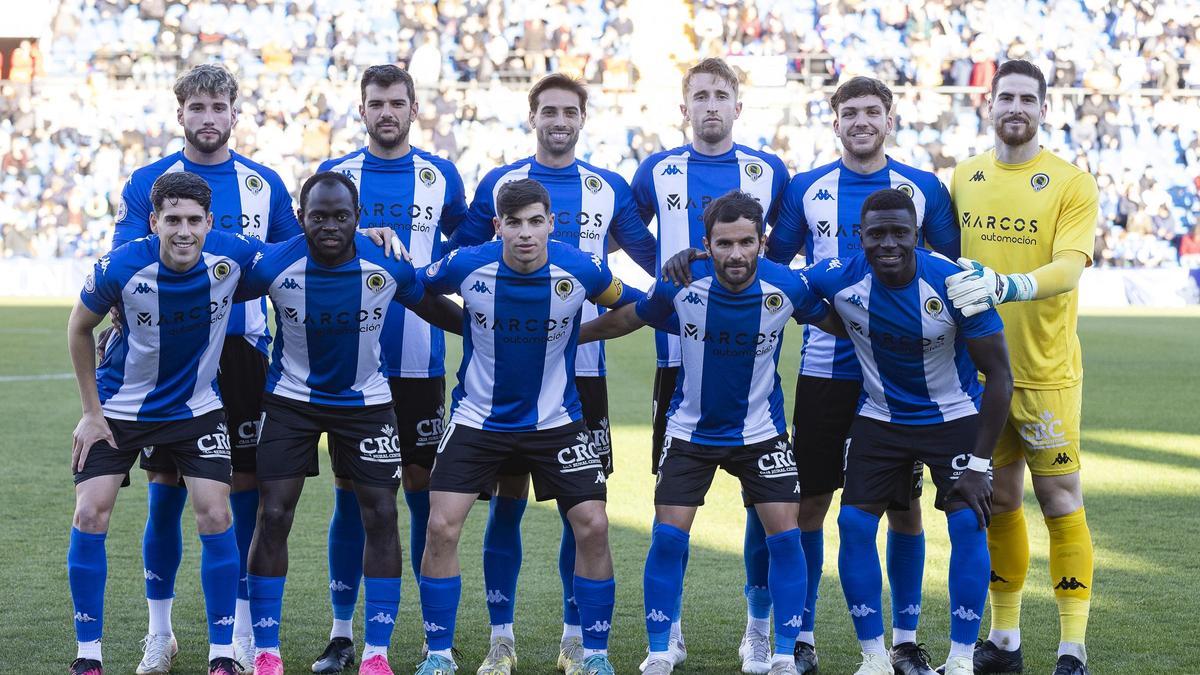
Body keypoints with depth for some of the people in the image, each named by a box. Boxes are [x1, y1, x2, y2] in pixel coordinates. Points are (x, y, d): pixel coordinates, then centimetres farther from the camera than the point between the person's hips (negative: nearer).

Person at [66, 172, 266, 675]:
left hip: (197, 408, 1)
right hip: (119, 408, -1)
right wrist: (92, 412, -4)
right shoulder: (120, 268, -24)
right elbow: (79, 329, -6)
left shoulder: (232, 255, -20)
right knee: (90, 516, -8)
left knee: (215, 516, -7)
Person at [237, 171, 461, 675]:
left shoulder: (388, 265, -17)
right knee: (273, 516, -7)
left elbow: (434, 309, 2)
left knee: (381, 516, -3)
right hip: (291, 400, -1)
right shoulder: (274, 264, -20)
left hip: (366, 401, 1)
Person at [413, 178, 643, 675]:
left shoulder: (581, 270, -14)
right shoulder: (466, 266, -15)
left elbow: (634, 305, 4)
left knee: (592, 527, -7)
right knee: (442, 527, -10)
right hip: (478, 419, 0)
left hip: (556, 420, 0)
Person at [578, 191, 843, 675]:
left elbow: (834, 322, 2)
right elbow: (626, 319, 1)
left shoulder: (787, 286, -19)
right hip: (690, 430, 0)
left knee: (785, 535, -7)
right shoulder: (681, 285, -19)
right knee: (668, 537, -7)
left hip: (761, 432, 0)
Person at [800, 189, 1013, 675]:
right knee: (854, 523, -7)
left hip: (954, 417, -2)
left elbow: (999, 374, -18)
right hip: (880, 418, 2)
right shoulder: (839, 279, -20)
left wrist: (978, 464, -19)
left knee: (968, 524, -14)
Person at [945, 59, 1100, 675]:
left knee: (1061, 502, -3)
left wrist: (1005, 288, -34)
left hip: (1046, 370, -4)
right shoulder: (962, 178, 8)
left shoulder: (1072, 183, -6)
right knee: (998, 502, 11)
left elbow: (1069, 268, -19)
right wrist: (956, 280, -2)